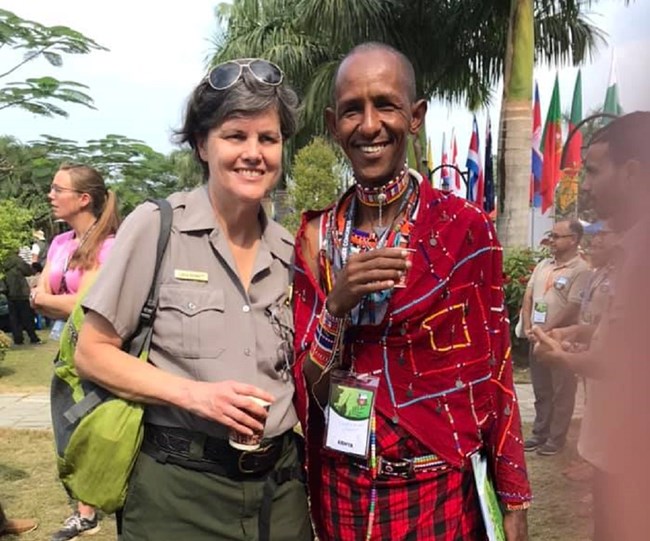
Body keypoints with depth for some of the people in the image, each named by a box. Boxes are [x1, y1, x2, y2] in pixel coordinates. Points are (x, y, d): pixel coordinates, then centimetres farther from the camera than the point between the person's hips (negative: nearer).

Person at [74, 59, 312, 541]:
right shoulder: (155, 227, -8)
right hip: (180, 484, -4)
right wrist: (193, 394, -18)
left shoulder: (289, 251, 5)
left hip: (280, 483, 4)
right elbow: (93, 352, -7)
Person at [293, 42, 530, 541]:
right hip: (342, 488, 3)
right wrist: (337, 304, -20)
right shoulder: (317, 236, -2)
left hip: (440, 487, -3)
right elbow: (310, 388, -3)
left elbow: (493, 374, -6)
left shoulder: (465, 228, -11)